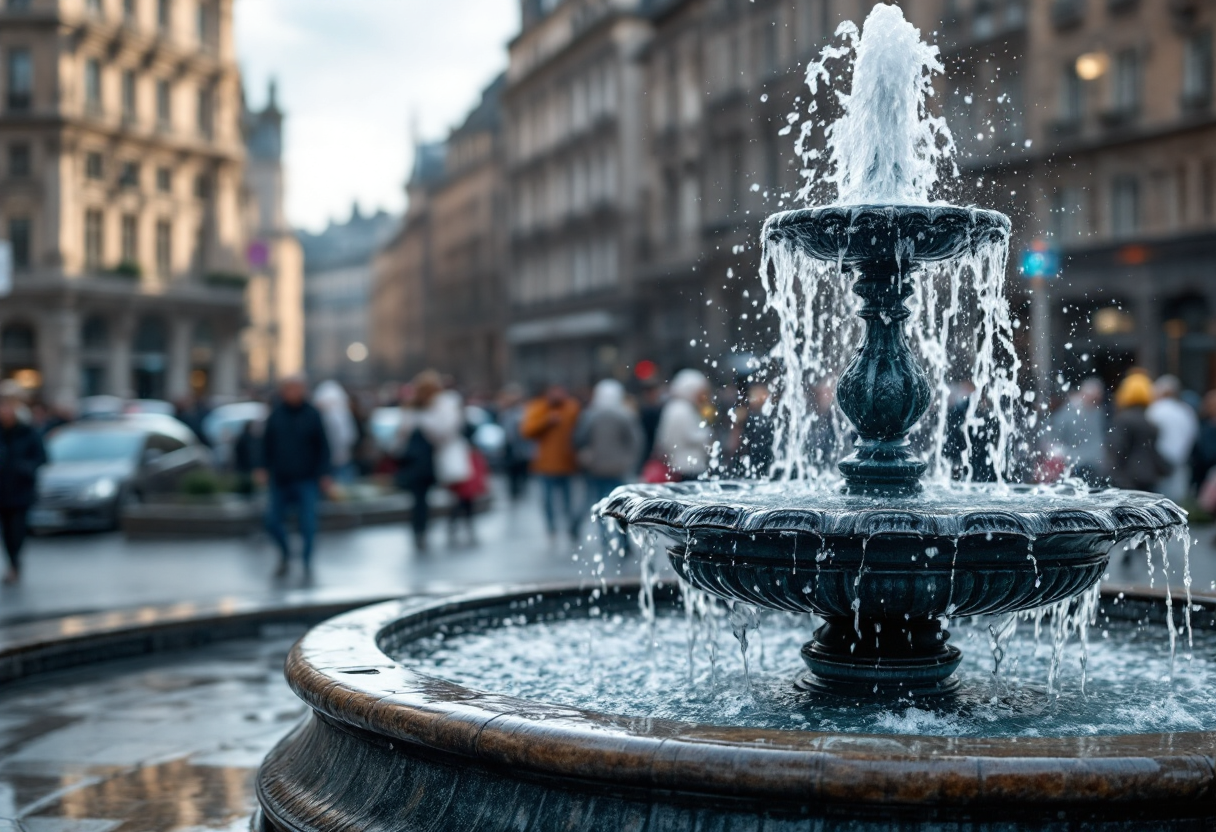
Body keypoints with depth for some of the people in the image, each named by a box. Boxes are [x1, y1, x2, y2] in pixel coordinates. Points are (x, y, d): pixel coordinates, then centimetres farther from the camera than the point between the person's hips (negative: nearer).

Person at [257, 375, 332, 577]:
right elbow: (267, 444, 11)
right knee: (273, 521, 2)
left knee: (307, 523, -6)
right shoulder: (276, 414, 2)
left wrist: (323, 475, -3)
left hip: (306, 480, -2)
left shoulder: (312, 415, -3)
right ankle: (285, 555, 28)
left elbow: (322, 447, 1)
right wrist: (264, 468, 4)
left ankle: (307, 560, 15)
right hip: (280, 479, 2)